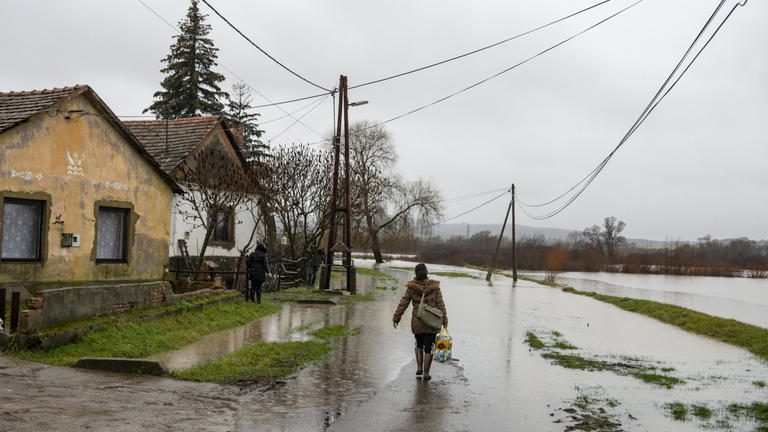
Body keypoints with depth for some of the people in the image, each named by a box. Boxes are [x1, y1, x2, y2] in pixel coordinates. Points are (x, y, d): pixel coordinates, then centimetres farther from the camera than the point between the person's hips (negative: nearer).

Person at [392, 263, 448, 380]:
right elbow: (440, 305, -6)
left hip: (416, 322, 2)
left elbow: (403, 304, -4)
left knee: (419, 344, 24)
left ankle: (419, 368, 16)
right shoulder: (434, 287, -9)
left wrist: (396, 318, 5)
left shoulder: (411, 288, -7)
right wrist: (444, 320, 2)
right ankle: (426, 373, 10)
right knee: (428, 348, 8)